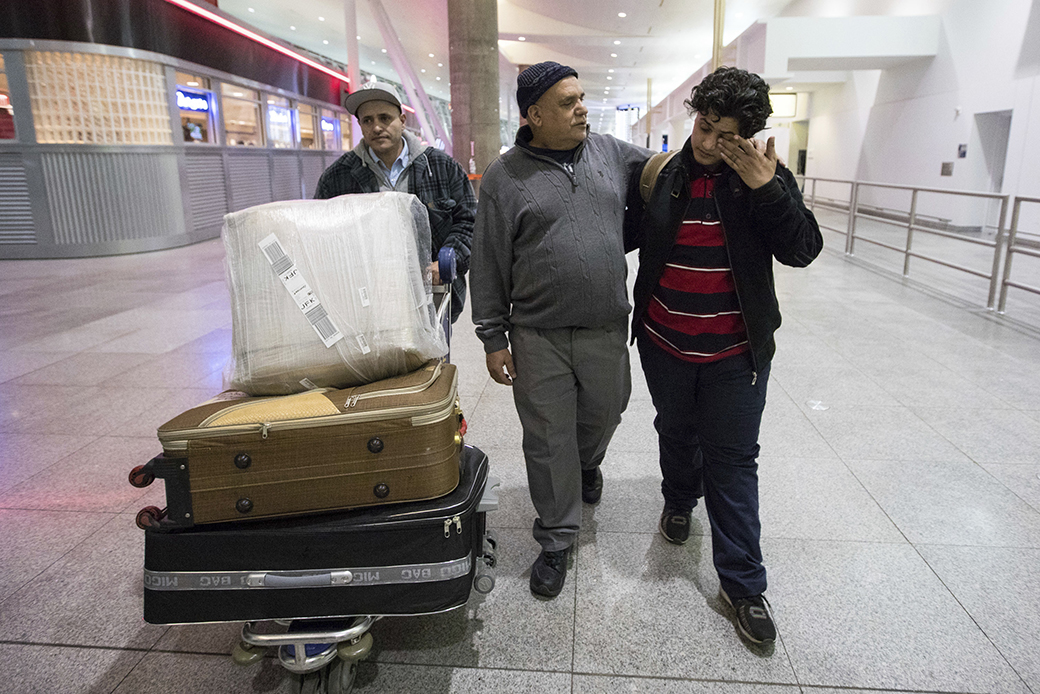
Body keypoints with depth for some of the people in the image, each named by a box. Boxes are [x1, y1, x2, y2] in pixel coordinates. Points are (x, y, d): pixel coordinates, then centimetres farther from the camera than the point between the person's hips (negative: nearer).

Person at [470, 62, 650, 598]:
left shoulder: (612, 153, 6)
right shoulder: (504, 177, -3)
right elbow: (488, 267, -2)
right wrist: (493, 338, -3)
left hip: (606, 331, 3)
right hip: (537, 338, -3)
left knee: (603, 416, 20)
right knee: (548, 441, 6)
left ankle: (587, 465, 55)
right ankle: (557, 540, 25)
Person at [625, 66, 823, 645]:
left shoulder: (766, 180, -6)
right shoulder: (661, 175, -2)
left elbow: (803, 250, -14)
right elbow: (626, 236, 10)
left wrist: (767, 187, -24)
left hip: (735, 353, -2)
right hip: (664, 344, 2)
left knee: (733, 461, 5)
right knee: (676, 434, 22)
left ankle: (743, 584, 17)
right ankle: (680, 500, 53)